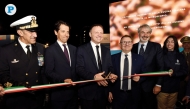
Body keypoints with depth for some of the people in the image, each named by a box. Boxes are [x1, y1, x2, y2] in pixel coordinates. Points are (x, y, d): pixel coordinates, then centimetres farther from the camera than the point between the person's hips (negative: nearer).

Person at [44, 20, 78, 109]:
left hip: (73, 91, 5)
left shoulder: (73, 49, 13)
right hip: (58, 93, -5)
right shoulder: (50, 50, -5)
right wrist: (63, 80, -24)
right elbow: (48, 72, -12)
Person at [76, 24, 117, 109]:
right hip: (87, 91, -4)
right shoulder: (81, 49, -5)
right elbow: (79, 69, -12)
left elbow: (110, 67, 12)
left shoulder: (106, 51, 12)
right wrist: (94, 77, -24)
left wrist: (111, 75, -11)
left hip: (103, 91, 5)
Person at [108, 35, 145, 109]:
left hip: (134, 95, 1)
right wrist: (109, 91, 0)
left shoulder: (140, 58, 2)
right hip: (117, 95, 0)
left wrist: (139, 78, -15)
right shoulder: (113, 58, 0)